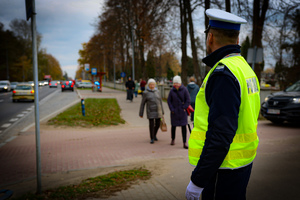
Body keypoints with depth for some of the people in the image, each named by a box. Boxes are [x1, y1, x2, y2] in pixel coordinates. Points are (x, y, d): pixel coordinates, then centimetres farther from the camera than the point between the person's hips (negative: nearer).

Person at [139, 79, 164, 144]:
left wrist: (162, 112, 11)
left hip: (158, 111, 4)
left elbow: (160, 102, 12)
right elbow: (142, 104, -1)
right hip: (151, 111, -4)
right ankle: (152, 138, 9)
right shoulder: (146, 93, -4)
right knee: (151, 124, -5)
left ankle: (154, 134, 35)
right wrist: (141, 114, -3)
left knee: (157, 124, 8)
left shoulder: (157, 92, 7)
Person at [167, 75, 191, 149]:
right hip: (174, 112, 2)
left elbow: (188, 100, -2)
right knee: (173, 126, 11)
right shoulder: (172, 91, 2)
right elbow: (169, 100, 6)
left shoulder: (184, 90, -4)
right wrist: (171, 109, -3)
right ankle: (173, 139, 33)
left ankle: (185, 143, 2)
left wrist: (184, 108, -8)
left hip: (182, 112, -2)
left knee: (184, 126, -3)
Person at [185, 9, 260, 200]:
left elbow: (220, 135, -26)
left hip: (223, 169, -9)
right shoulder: (244, 68, 10)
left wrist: (197, 180, -20)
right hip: (242, 163, 9)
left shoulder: (224, 73, -20)